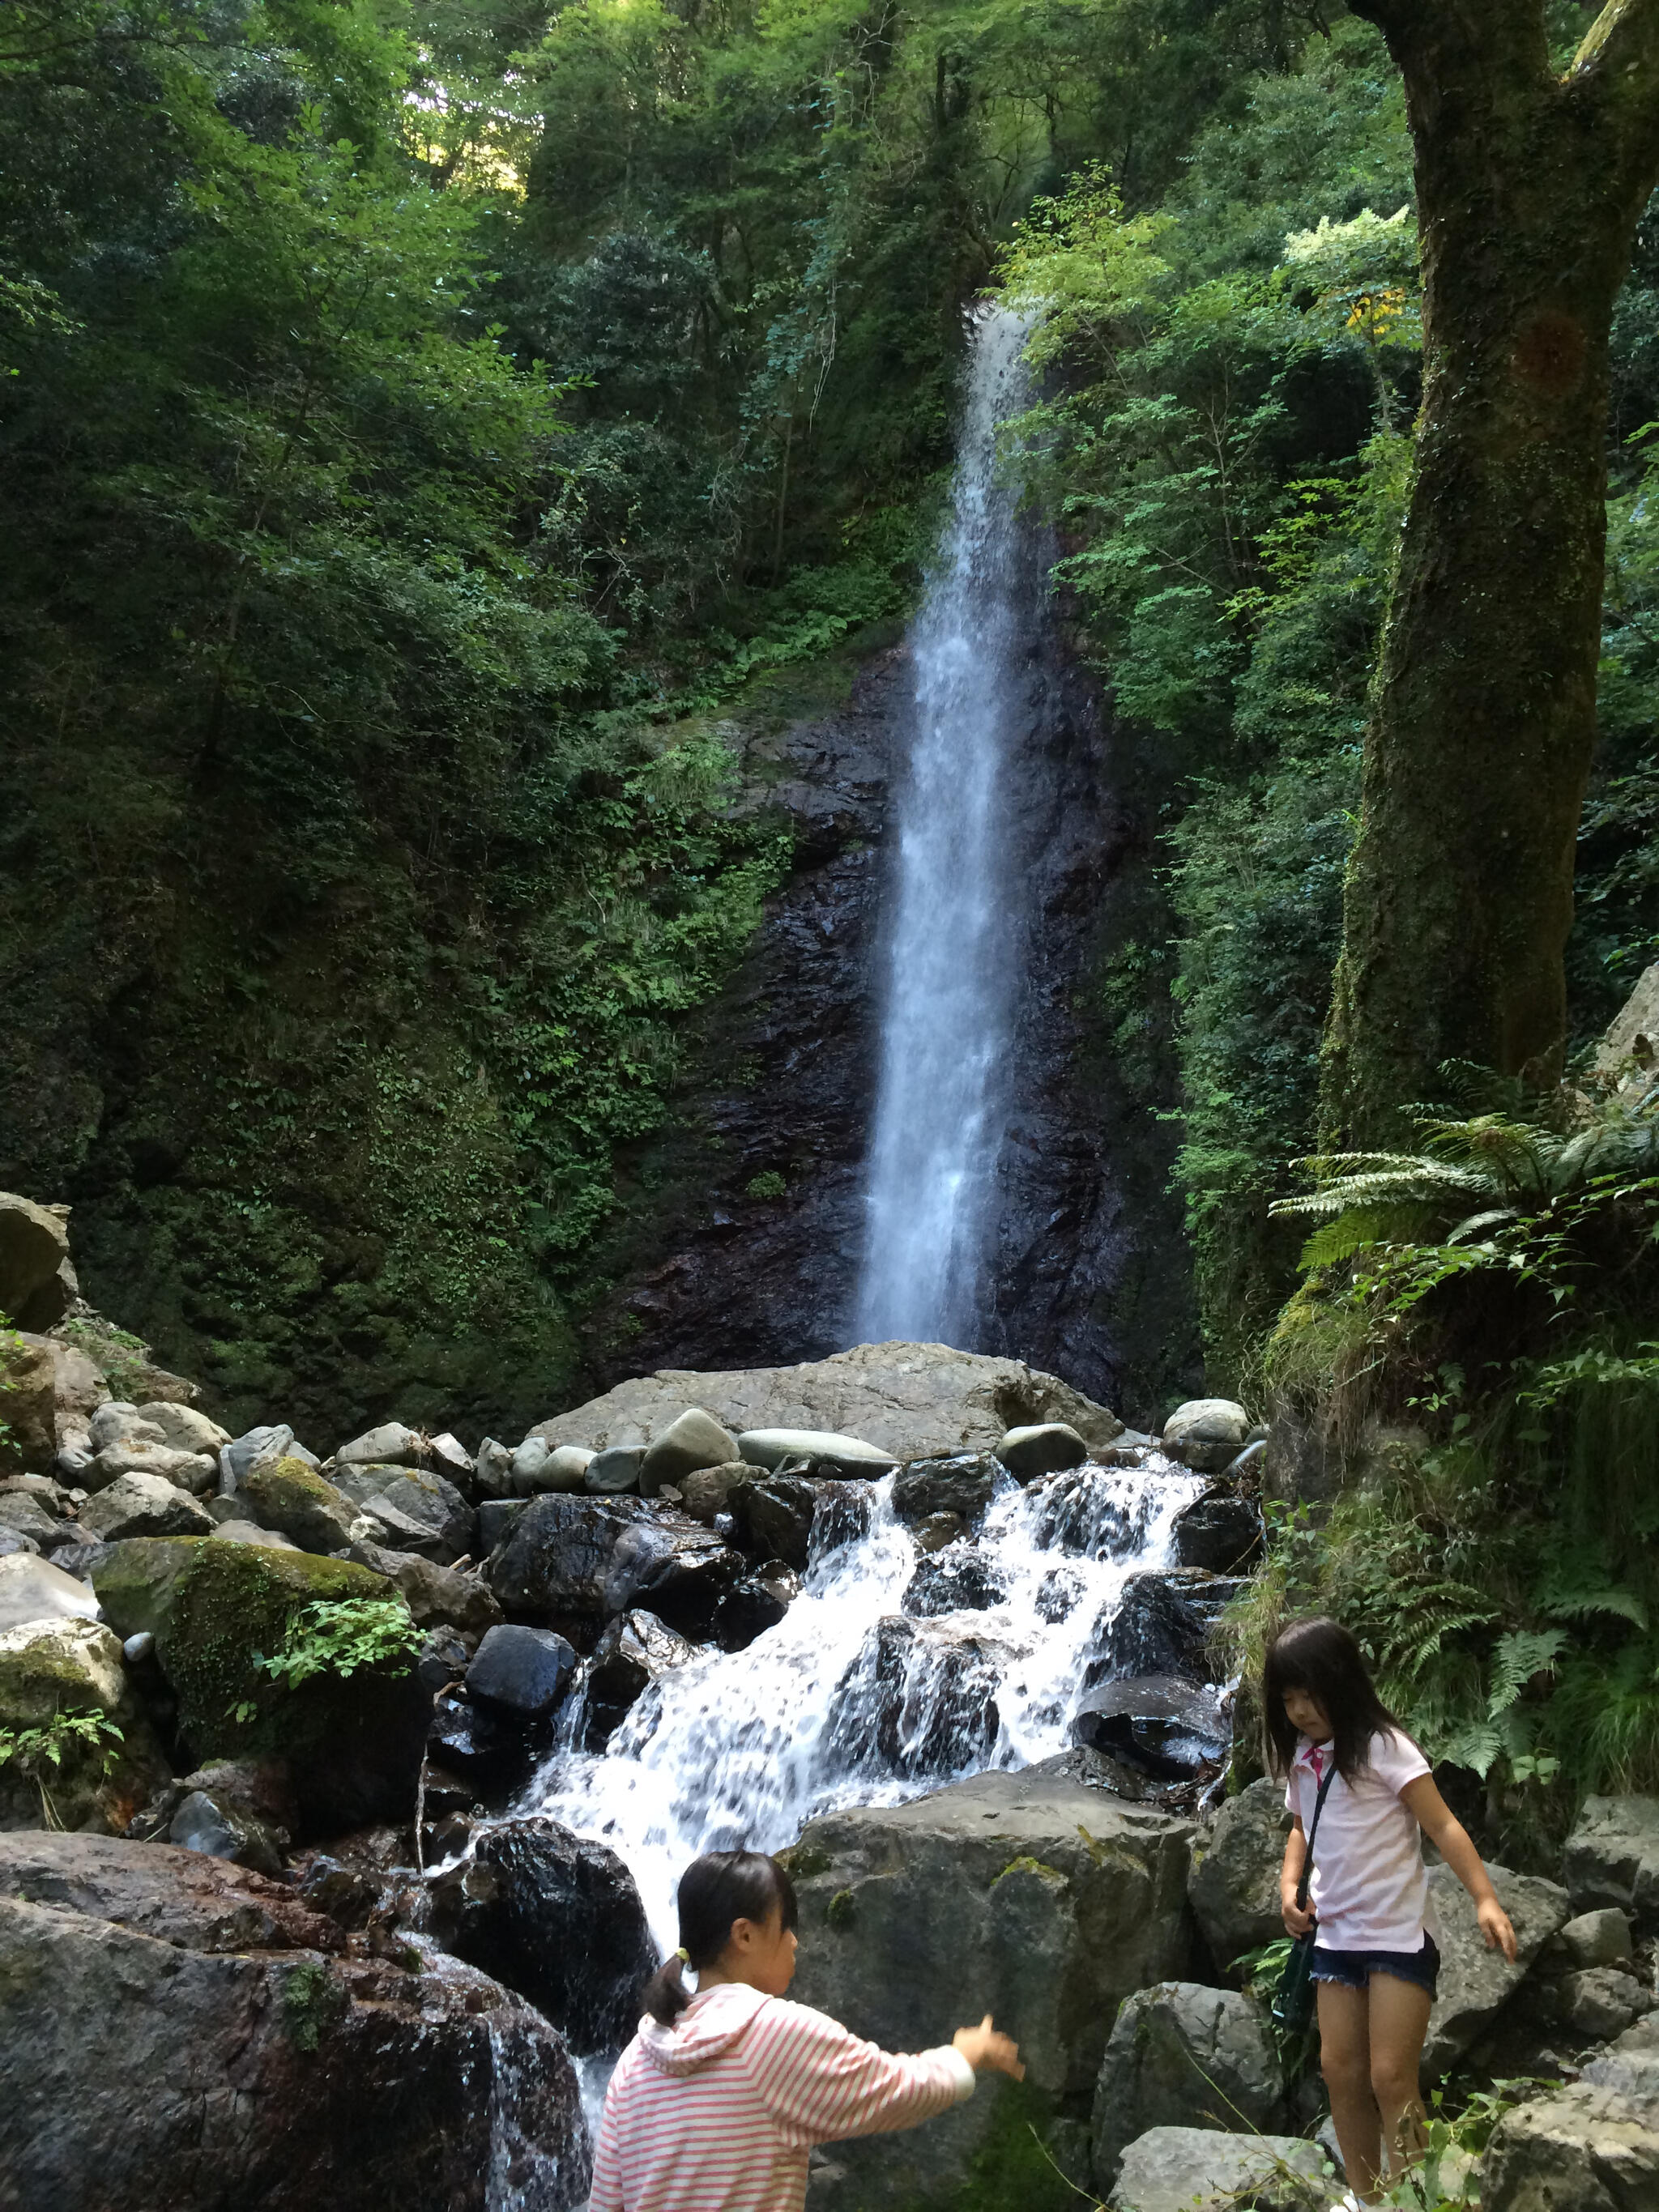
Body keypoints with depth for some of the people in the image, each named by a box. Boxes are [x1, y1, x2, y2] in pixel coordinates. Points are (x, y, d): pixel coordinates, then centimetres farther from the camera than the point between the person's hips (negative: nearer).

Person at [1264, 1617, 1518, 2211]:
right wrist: (1289, 1885, 3)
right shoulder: (1299, 1759, 6)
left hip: (1398, 1934, -6)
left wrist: (1485, 1899, -25)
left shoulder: (1381, 1746, -13)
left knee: (1391, 2078, -7)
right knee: (1341, 2071, 7)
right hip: (1335, 1934, 6)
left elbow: (1443, 1827, -15)